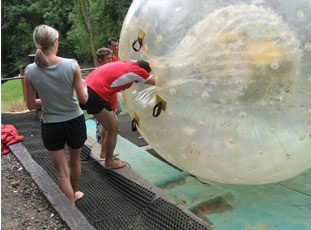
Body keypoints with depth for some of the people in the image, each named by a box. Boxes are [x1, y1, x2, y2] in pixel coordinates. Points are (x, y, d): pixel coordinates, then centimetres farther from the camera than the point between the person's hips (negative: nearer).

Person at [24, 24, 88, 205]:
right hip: (74, 121, 0)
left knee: (62, 172, 12)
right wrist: (84, 85, 6)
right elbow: (83, 99, -14)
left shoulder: (30, 71, -12)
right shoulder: (72, 65, -16)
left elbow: (31, 105, -4)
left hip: (50, 125, 0)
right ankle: (74, 194, 50)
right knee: (75, 161, 26)